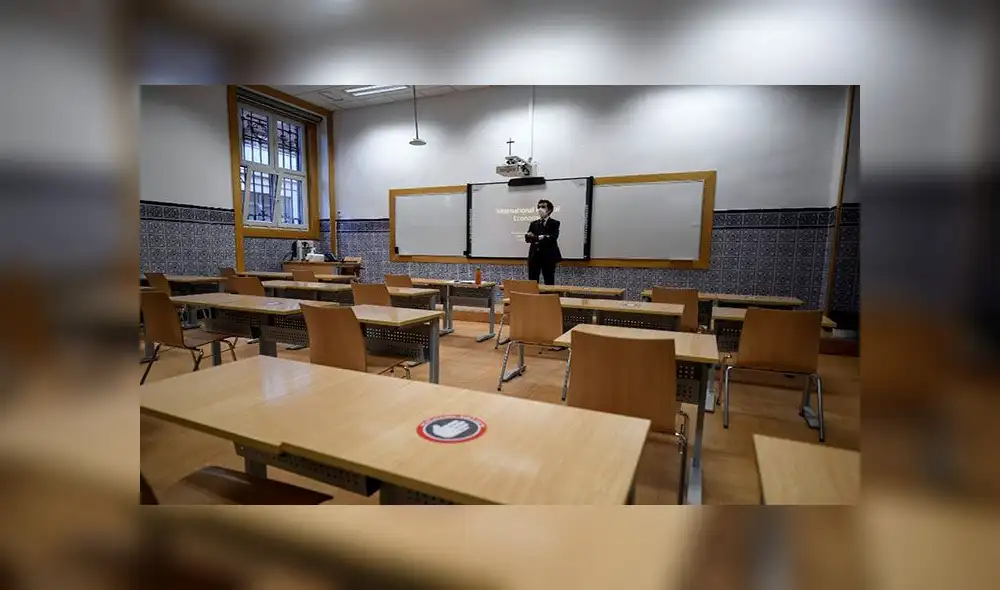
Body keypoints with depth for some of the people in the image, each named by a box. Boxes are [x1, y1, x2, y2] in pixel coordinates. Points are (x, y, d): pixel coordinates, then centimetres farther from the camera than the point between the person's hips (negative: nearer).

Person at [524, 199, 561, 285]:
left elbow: (552, 238, -15)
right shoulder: (533, 223, 14)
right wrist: (539, 238, -18)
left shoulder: (554, 223, 1)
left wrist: (536, 238, -15)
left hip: (548, 257, -4)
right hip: (534, 256, 4)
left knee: (549, 282, 2)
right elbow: (527, 238, 2)